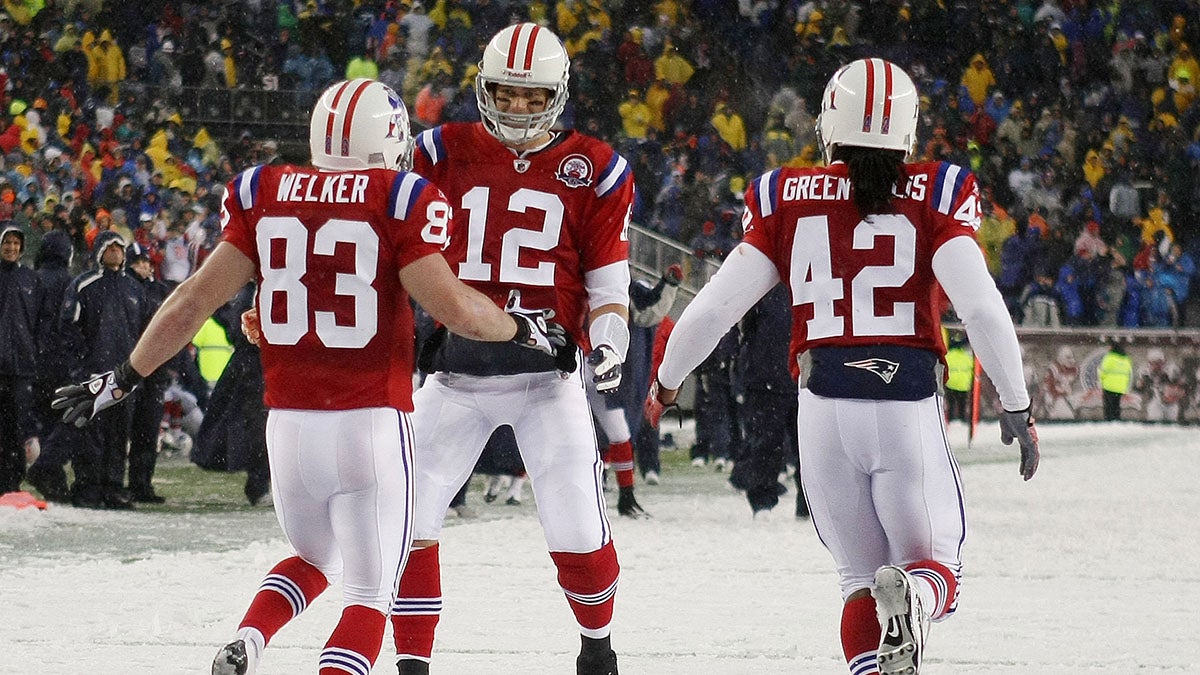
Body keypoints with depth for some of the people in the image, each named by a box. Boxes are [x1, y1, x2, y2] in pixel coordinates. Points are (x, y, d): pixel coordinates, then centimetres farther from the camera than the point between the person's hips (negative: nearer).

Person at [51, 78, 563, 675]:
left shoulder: (263, 195, 4)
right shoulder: (397, 200, -6)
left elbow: (197, 298, 3)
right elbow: (451, 306, -13)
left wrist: (126, 377, 13)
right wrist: (518, 327, 6)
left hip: (289, 424, 4)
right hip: (372, 425, -4)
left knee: (315, 560, 27)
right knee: (369, 595, 6)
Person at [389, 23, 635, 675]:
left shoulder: (593, 171, 3)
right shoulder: (443, 156, 5)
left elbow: (607, 285, 5)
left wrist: (607, 347, -13)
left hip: (548, 377, -1)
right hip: (455, 371, 1)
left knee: (579, 536, -4)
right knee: (409, 522, -7)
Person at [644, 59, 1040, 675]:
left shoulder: (787, 198, 5)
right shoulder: (935, 195, 1)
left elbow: (716, 305, 4)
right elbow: (981, 307, -9)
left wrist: (666, 382, 20)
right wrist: (1015, 406, 0)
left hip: (824, 409, 1)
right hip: (909, 404, -1)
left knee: (861, 577, 14)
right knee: (934, 567, 10)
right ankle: (912, 599, -27)